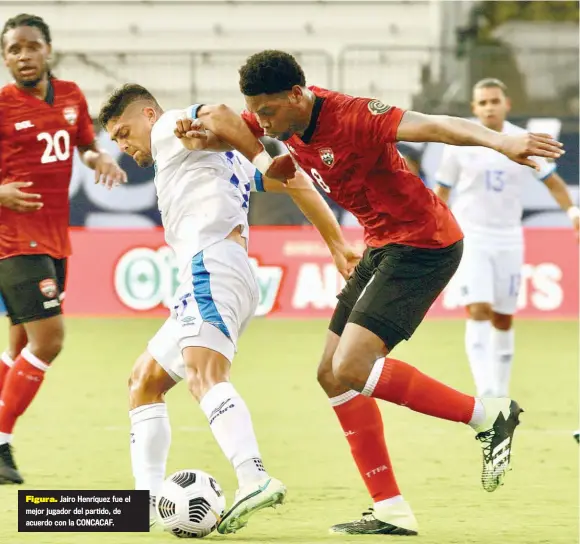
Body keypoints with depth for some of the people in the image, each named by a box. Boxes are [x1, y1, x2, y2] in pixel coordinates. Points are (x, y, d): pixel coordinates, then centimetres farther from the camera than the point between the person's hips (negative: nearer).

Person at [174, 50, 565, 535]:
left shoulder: (350, 116, -24)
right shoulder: (285, 117, 1)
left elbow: (431, 126, -34)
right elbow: (223, 120, 18)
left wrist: (500, 142, -50)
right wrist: (209, 130, -7)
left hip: (424, 244, -10)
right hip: (383, 245, 10)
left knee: (351, 369, -20)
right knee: (334, 376, 6)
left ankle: (488, 416, -7)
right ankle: (391, 513, 7)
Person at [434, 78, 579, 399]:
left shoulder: (523, 143, 1)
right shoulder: (460, 144, -3)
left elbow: (552, 181, 10)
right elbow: (441, 191, 6)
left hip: (508, 240, 3)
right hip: (470, 238, -2)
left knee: (503, 319, 7)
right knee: (478, 311, -17)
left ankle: (500, 394, 19)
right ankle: (485, 393, -23)